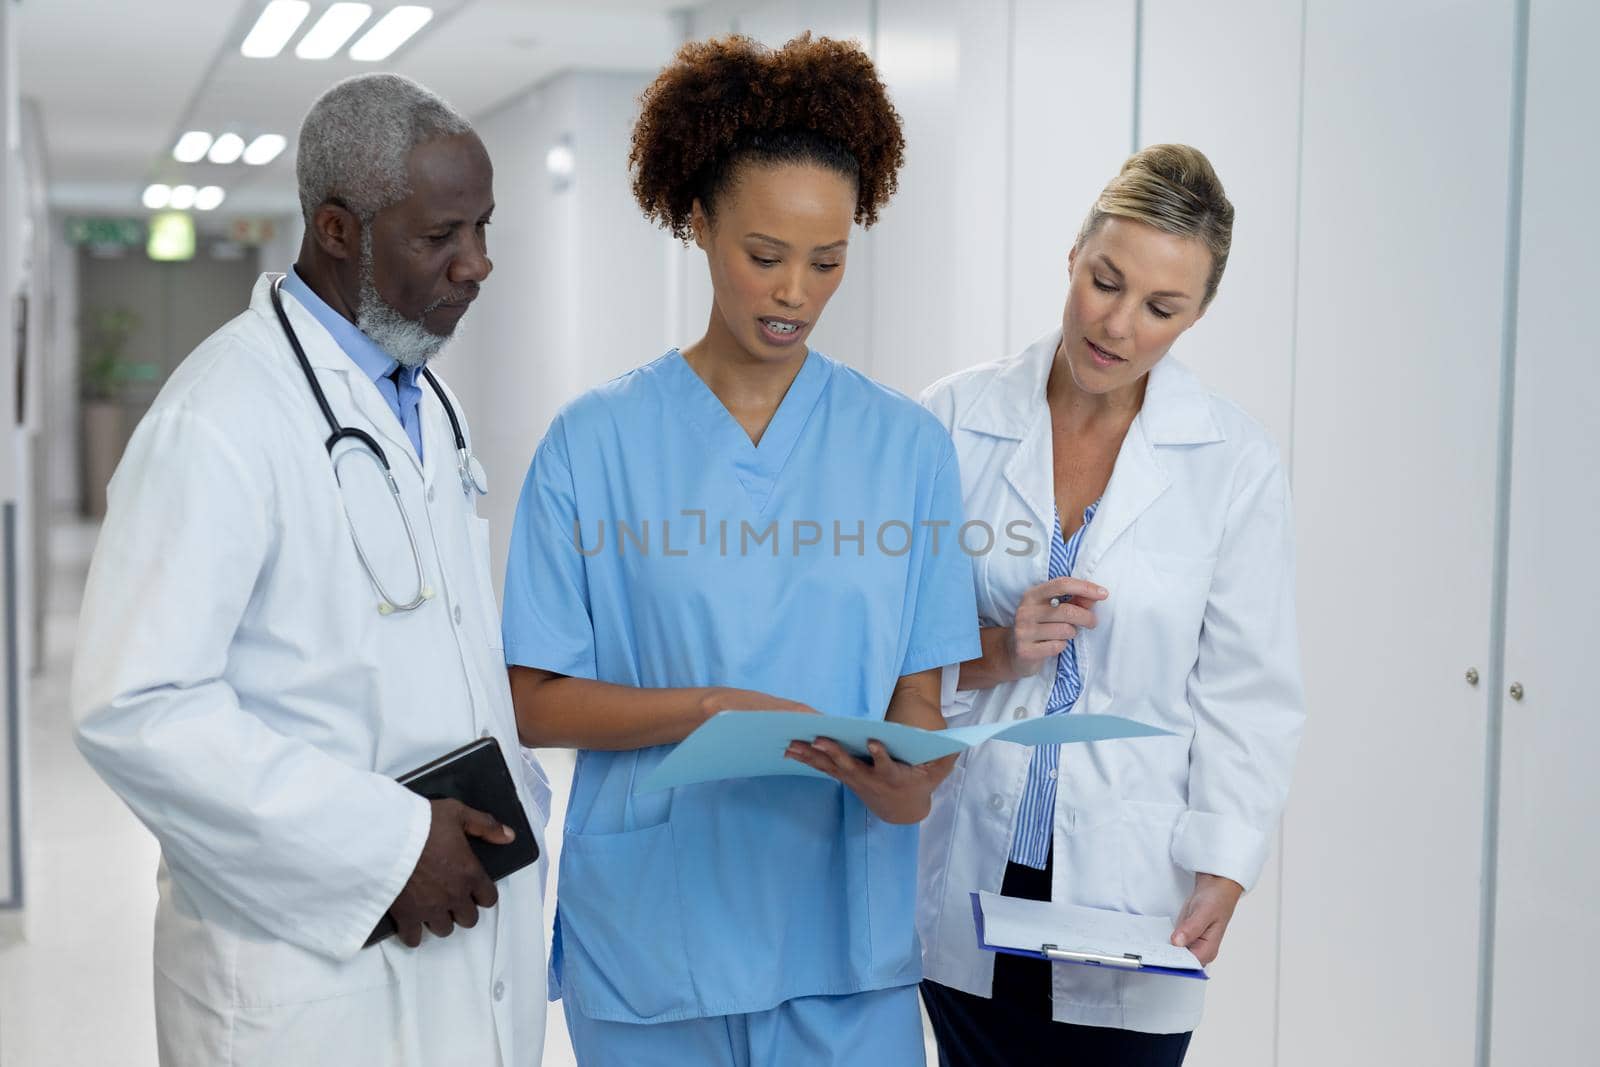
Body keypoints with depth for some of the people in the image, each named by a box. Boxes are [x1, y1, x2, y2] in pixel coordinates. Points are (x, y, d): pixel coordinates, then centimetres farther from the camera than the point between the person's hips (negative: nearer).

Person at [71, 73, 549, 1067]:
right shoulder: (222, 420, -15)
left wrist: (517, 840, 8)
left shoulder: (428, 400, 11)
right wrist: (385, 841, -20)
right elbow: (135, 706, -21)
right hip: (311, 964, -7)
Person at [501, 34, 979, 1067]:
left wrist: (907, 780, -18)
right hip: (653, 931, -1)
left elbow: (920, 692, 4)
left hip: (847, 936, 2)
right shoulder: (597, 442, -2)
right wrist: (716, 708, -18)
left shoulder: (906, 446, 3)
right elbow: (539, 702, -3)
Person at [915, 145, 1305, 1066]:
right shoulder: (953, 420, -3)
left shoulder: (1236, 462, -5)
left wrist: (1221, 878, -13)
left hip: (1128, 895, -1)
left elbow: (1250, 696, -3)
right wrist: (993, 655, -18)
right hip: (967, 881, 1)